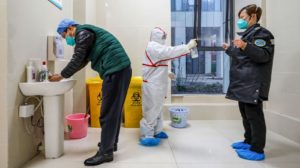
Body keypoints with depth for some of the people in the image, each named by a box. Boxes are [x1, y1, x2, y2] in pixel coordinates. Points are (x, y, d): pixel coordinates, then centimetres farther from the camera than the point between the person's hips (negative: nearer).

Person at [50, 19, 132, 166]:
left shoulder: (82, 32, -2)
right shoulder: (87, 33, 28)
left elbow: (77, 60, -7)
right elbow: (82, 61, 29)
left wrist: (61, 76, 5)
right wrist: (64, 73, 25)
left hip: (115, 70, -10)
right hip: (120, 69, 10)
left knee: (108, 112, -8)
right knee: (114, 109, 15)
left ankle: (106, 152, 0)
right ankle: (111, 143, 27)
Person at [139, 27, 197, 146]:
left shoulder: (156, 47, 19)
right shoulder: (153, 47, -15)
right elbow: (170, 52, -27)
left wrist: (167, 73, 15)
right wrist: (188, 46, -23)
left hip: (156, 84, 11)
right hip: (152, 85, -11)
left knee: (157, 108, 17)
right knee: (151, 109, -5)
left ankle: (156, 131, 30)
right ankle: (146, 136, 6)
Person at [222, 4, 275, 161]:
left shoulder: (261, 33, -7)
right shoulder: (247, 34, 23)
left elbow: (264, 56, -20)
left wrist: (245, 47, -31)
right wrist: (230, 49, 29)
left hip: (253, 83, -10)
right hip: (243, 82, 10)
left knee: (254, 114, -6)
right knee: (245, 113, 15)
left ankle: (257, 150, 3)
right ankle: (249, 141, 27)